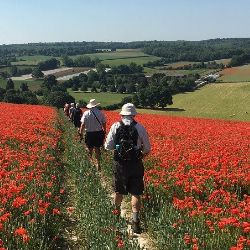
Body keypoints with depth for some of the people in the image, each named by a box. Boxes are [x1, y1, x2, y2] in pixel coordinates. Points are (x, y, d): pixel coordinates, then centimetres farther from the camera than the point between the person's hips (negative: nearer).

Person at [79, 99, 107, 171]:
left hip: (89, 133, -1)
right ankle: (98, 165, 12)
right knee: (97, 150, 9)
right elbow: (104, 124, 2)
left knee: (90, 150, 11)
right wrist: (104, 132, 16)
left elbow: (83, 124, -11)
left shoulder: (86, 113, -8)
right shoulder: (100, 113, -4)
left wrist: (81, 133, -2)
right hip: (99, 133, 1)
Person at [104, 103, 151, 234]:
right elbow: (147, 149, 5)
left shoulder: (116, 126, -6)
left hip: (120, 163, 1)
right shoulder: (140, 128, -5)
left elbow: (108, 146, -4)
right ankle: (135, 220, -4)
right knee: (135, 193, 4)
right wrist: (143, 153, 28)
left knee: (118, 190, 19)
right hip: (135, 163, -1)